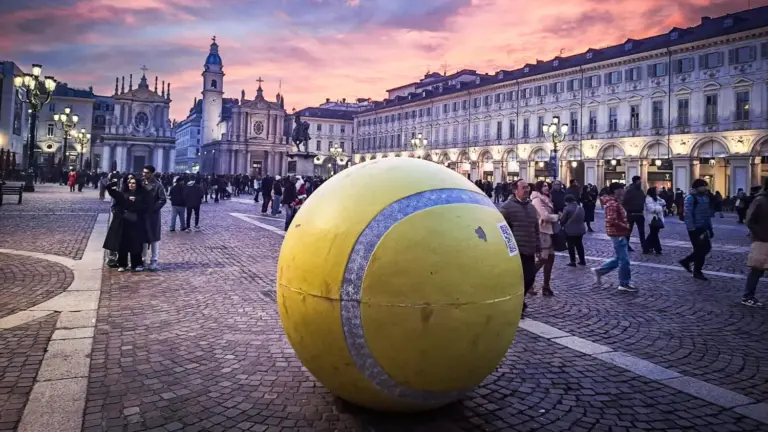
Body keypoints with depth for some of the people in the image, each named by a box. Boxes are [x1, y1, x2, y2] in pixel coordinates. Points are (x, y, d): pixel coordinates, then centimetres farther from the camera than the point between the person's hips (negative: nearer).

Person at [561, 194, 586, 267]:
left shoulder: (567, 208, -16)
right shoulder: (580, 208, 6)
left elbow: (562, 220, -9)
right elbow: (582, 218, 15)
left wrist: (562, 225, 12)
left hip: (570, 230, -6)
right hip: (580, 230, 6)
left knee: (571, 246, 2)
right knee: (579, 245, 16)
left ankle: (573, 262, 3)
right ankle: (582, 260, 20)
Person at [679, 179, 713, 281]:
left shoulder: (705, 198, 13)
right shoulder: (690, 198, -14)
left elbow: (707, 214, 19)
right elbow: (687, 214, -19)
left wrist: (710, 228, 15)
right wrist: (692, 229, -22)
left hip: (703, 228, 8)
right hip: (695, 229, -8)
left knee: (706, 248, 11)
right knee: (700, 250, -2)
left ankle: (686, 261, 25)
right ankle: (697, 272, 12)